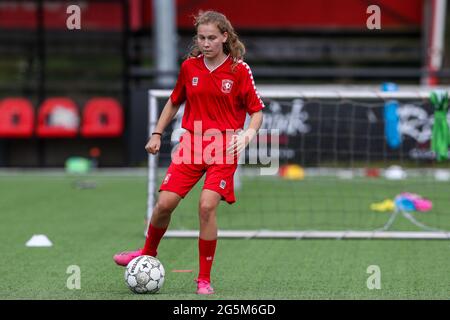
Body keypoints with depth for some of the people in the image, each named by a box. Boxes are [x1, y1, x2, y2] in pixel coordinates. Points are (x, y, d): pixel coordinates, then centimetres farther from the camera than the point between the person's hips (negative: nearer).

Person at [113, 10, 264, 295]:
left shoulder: (239, 70, -4)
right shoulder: (189, 67, 6)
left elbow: (257, 111, 0)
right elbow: (174, 102, 21)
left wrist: (247, 135, -17)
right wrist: (157, 134, 15)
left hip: (224, 147, -3)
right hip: (191, 143, 3)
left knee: (207, 206, -18)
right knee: (165, 202, -7)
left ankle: (204, 279, -5)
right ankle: (148, 253, 23)